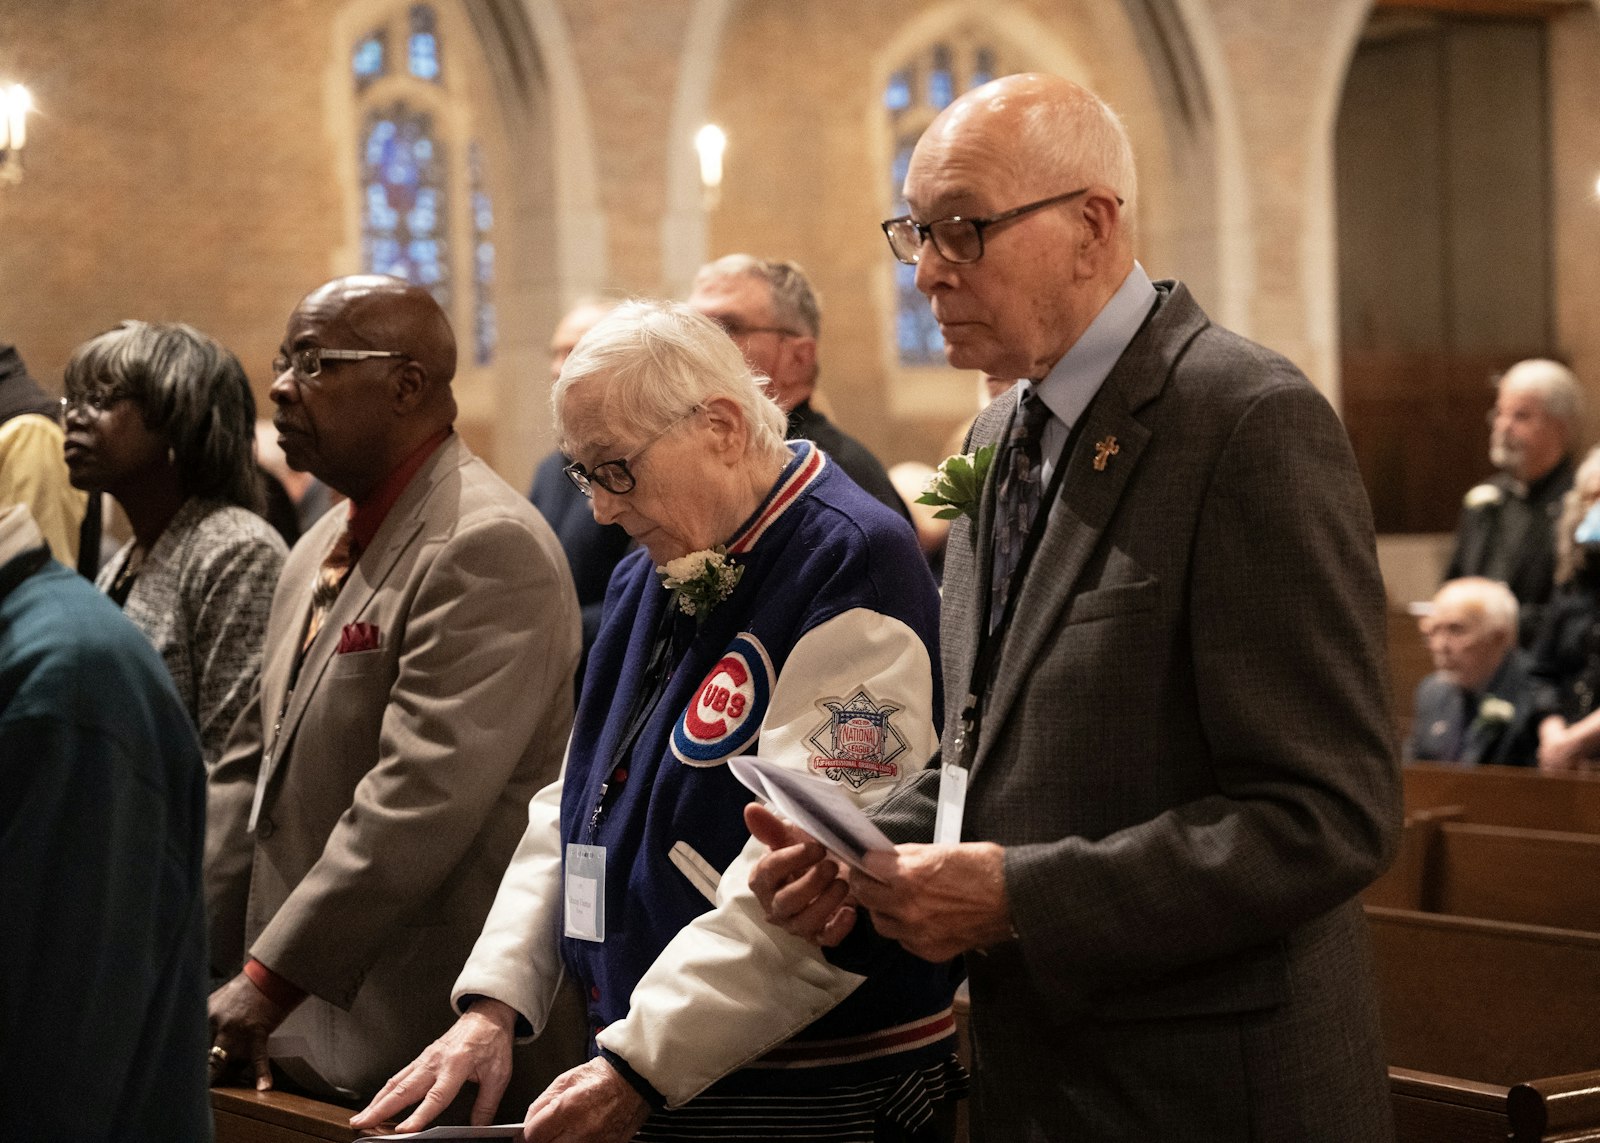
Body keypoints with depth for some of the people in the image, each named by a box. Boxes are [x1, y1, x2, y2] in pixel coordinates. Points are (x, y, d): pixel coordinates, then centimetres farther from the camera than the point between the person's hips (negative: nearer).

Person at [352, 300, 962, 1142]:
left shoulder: (848, 569, -16)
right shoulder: (650, 577, 12)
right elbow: (573, 810, 16)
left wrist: (640, 1069, -24)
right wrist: (494, 1005, 3)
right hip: (639, 1073, 8)